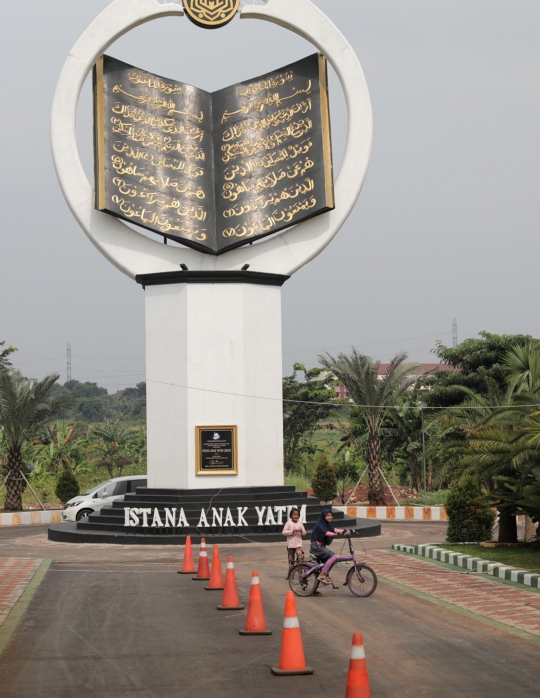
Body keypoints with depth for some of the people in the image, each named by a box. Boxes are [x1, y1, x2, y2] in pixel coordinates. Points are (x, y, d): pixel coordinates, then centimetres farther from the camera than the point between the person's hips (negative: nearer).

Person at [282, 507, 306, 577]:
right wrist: (292, 531, -19)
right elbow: (284, 532, -9)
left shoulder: (300, 523, 5)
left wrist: (301, 531, -14)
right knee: (291, 560, 7)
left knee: (300, 556, -23)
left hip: (298, 544, 0)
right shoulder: (289, 523, -2)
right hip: (290, 544, 0)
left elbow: (304, 533, 9)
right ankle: (290, 574, 19)